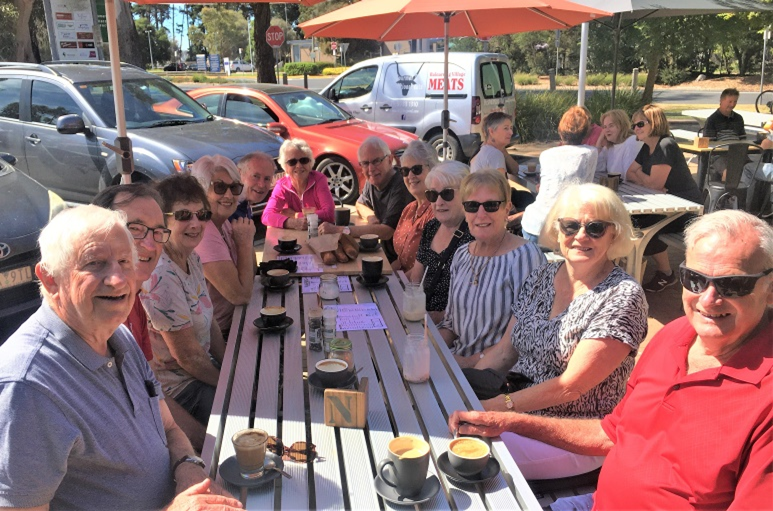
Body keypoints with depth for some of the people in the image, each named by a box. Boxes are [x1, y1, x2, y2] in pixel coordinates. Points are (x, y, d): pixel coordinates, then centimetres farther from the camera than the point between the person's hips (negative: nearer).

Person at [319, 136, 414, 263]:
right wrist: (370, 216, -2)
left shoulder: (400, 187, -24)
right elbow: (360, 204, 23)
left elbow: (387, 231, -30)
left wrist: (339, 230, -29)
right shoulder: (372, 183, 3)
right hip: (384, 254, 7)